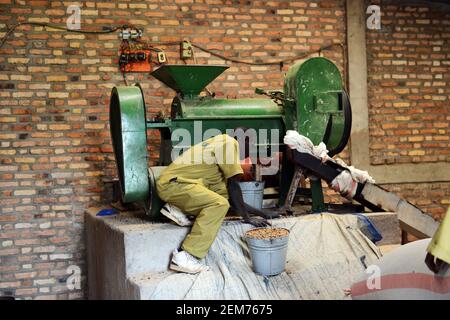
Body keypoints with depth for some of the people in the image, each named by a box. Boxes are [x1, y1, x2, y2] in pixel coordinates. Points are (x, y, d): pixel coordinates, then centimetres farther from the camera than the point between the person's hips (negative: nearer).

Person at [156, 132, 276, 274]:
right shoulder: (229, 142, -7)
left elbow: (230, 196, 22)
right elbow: (234, 184, -11)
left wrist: (259, 212, 22)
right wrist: (247, 218, -7)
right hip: (171, 183, -10)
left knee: (225, 195, 7)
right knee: (219, 204, -24)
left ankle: (178, 209, 7)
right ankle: (184, 256, -27)